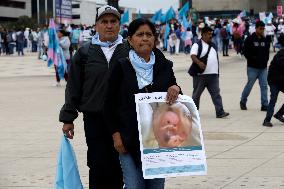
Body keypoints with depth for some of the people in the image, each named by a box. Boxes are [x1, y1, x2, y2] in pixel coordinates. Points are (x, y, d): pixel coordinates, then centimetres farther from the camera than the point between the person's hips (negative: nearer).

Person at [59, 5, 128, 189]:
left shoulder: (128, 52, 4)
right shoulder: (84, 53, 4)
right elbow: (73, 88, 6)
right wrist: (68, 118, 4)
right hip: (94, 119, 0)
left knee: (118, 166, 6)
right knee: (98, 166, 0)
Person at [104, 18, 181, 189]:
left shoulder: (164, 66, 5)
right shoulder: (122, 67, -3)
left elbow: (175, 98, 16)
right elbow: (110, 104, 0)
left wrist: (176, 89, -7)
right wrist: (116, 134, -6)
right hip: (130, 140, -3)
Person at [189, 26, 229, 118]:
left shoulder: (213, 46, 18)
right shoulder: (197, 45, -4)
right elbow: (193, 55, -20)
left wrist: (217, 71, 23)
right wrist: (199, 62, -38)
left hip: (213, 74, 6)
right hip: (201, 74, -6)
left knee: (216, 93, -3)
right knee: (196, 93, 5)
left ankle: (220, 112, -7)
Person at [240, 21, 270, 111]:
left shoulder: (265, 40, 9)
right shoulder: (250, 39, -7)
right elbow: (246, 52, -10)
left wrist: (265, 59, 1)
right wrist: (254, 59, -15)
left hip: (263, 67, 5)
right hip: (252, 67, -5)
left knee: (264, 86, 0)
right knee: (249, 85, 3)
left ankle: (265, 105, 2)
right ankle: (243, 102, 22)